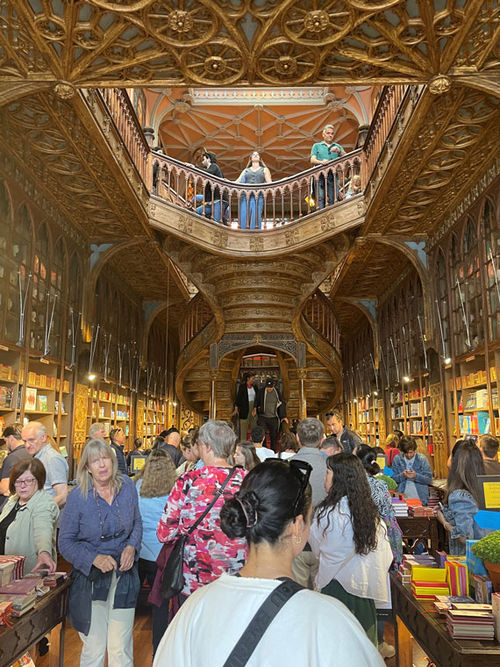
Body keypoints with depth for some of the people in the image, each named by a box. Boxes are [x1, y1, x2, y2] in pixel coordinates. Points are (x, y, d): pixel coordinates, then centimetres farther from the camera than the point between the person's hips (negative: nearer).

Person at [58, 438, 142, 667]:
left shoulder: (127, 485, -3)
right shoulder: (77, 496, -11)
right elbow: (65, 542, -5)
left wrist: (132, 547, -8)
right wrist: (95, 559, -19)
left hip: (124, 574, 2)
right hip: (91, 578, -2)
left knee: (121, 648, 7)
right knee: (94, 649, 7)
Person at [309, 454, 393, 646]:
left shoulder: (327, 512, -18)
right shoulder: (371, 511, -3)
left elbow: (316, 548, -2)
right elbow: (384, 555, 2)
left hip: (335, 584, -5)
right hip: (363, 585, 5)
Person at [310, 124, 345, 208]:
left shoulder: (338, 147, 26)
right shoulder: (316, 146, 22)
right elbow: (312, 160, 7)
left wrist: (339, 151, -10)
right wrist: (321, 162, -15)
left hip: (332, 175, 1)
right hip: (320, 174, -1)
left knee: (332, 199, -11)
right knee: (320, 198, -15)